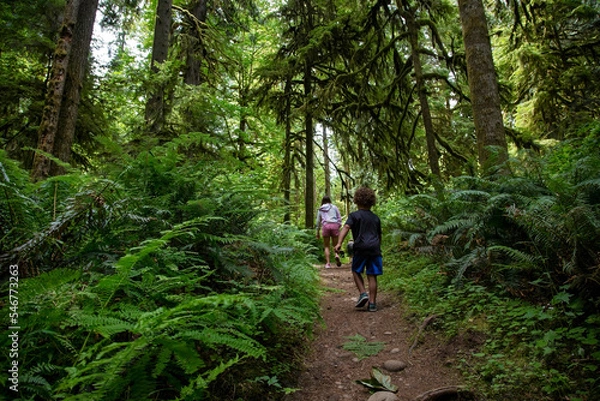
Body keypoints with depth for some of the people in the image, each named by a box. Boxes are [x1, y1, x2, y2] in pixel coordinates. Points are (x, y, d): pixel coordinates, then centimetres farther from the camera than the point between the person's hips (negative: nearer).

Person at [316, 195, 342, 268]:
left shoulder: (320, 210, 17)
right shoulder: (334, 207, 14)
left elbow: (318, 221, 18)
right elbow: (339, 218, 9)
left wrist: (318, 232, 23)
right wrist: (339, 226, 13)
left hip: (326, 226, 0)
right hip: (335, 225, 0)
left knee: (327, 246, 7)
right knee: (335, 244, 10)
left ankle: (328, 263, -2)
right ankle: (337, 255, -20)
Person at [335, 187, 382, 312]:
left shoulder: (354, 215, 3)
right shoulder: (376, 218, 16)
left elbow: (346, 227, -14)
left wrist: (339, 243, -24)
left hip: (361, 248, -3)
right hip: (375, 248, 3)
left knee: (356, 271, 17)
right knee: (372, 276, 6)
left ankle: (363, 293, 2)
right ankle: (372, 303, 9)